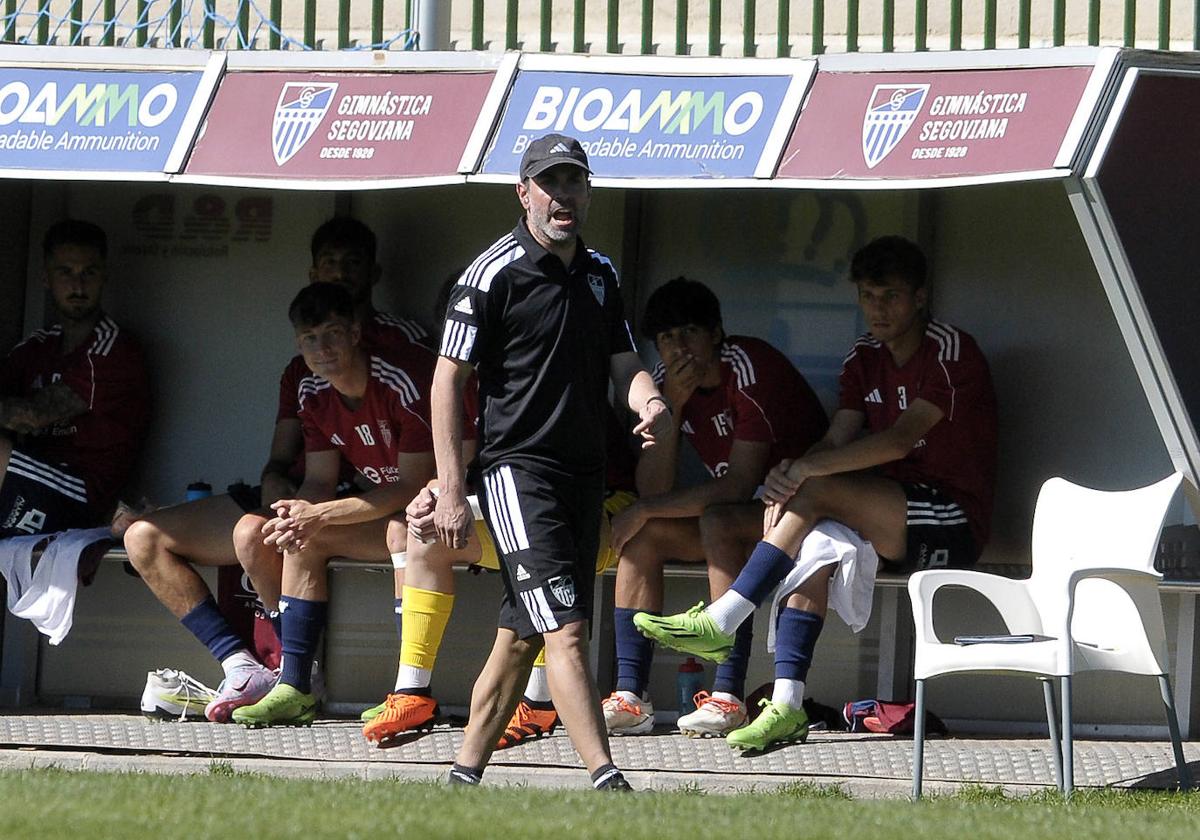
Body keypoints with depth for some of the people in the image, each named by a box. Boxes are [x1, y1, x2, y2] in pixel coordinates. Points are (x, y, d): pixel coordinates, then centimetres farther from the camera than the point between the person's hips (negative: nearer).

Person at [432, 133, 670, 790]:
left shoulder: (599, 273, 14)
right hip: (517, 466, -7)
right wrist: (451, 491, -12)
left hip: (585, 473, 7)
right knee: (566, 629, -16)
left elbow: (623, 366, 18)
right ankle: (605, 783, -24)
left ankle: (465, 776, 19)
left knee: (522, 635, 10)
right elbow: (449, 379, -6)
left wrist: (650, 402, -7)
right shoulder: (495, 274, -7)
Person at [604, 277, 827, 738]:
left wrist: (647, 509, -18)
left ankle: (728, 696, -35)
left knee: (719, 520, -33)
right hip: (738, 514, 7)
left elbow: (739, 485, -24)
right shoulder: (667, 380, 0)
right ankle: (630, 696, -19)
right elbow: (653, 489, -7)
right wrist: (670, 408, -20)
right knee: (643, 532, -12)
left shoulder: (751, 366, -20)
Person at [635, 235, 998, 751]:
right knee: (816, 539, -22)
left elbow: (901, 439, -22)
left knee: (816, 493, -25)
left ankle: (723, 620, -26)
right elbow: (836, 442, 4)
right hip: (892, 525, 7)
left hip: (954, 524, -7)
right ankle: (786, 705, -30)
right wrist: (789, 473, -19)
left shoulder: (951, 352, -10)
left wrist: (808, 470, -28)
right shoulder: (864, 360, 14)